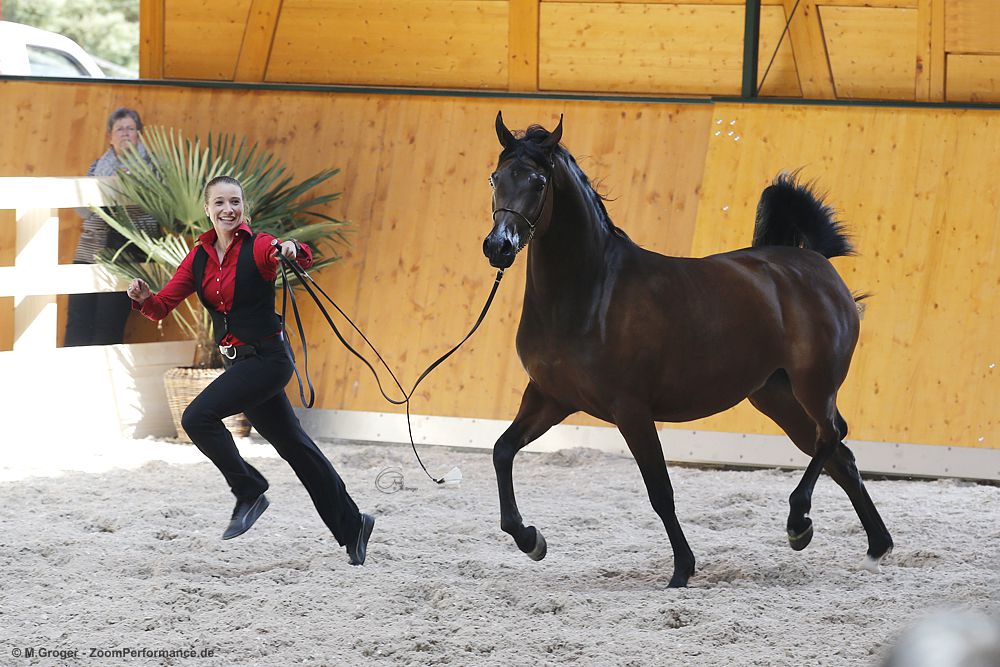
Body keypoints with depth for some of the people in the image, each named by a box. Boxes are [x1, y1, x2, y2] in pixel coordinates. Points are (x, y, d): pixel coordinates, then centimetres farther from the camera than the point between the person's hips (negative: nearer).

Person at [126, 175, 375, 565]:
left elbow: (303, 261, -32)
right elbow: (162, 306, 5)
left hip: (267, 357, -7)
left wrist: (293, 251, -55)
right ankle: (350, 527, 24)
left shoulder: (258, 247, -12)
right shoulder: (199, 258, 7)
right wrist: (143, 298, -17)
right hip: (238, 362, 7)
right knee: (293, 445, 13)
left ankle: (249, 491, -4)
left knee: (198, 417, -20)